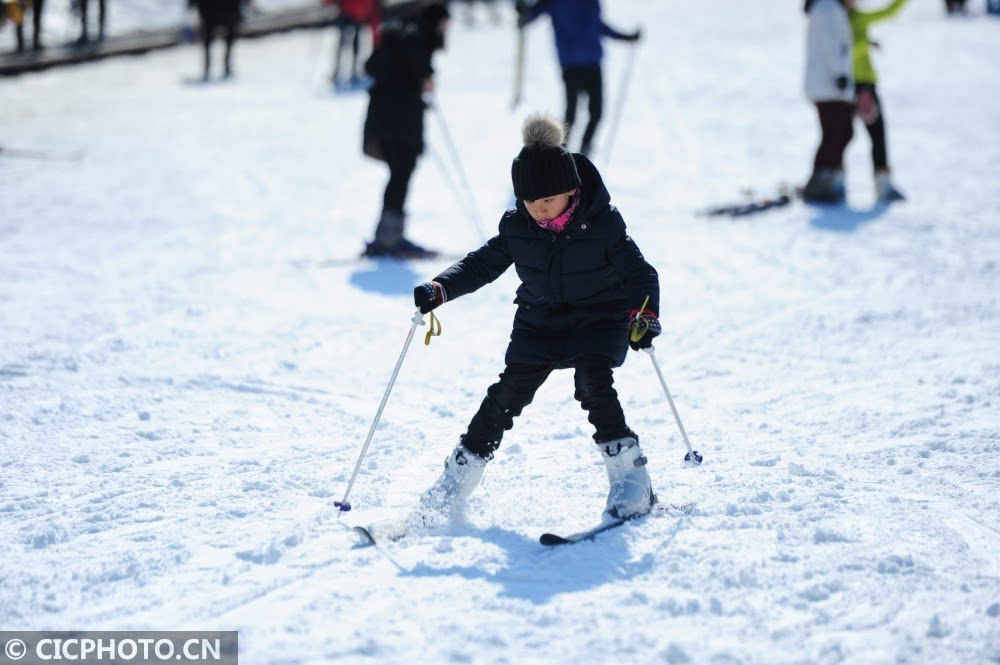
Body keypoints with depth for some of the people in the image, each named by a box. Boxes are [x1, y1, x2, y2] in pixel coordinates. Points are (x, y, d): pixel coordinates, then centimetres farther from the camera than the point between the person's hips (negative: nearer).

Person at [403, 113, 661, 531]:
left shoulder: (602, 223, -18)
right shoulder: (517, 227, -8)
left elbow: (639, 273, -15)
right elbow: (483, 264, 3)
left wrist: (645, 314, -33)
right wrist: (440, 290, -12)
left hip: (599, 319, -3)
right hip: (540, 320, 3)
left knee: (593, 383, -25)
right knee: (508, 394, -2)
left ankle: (629, 477, -15)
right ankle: (458, 478, 10)